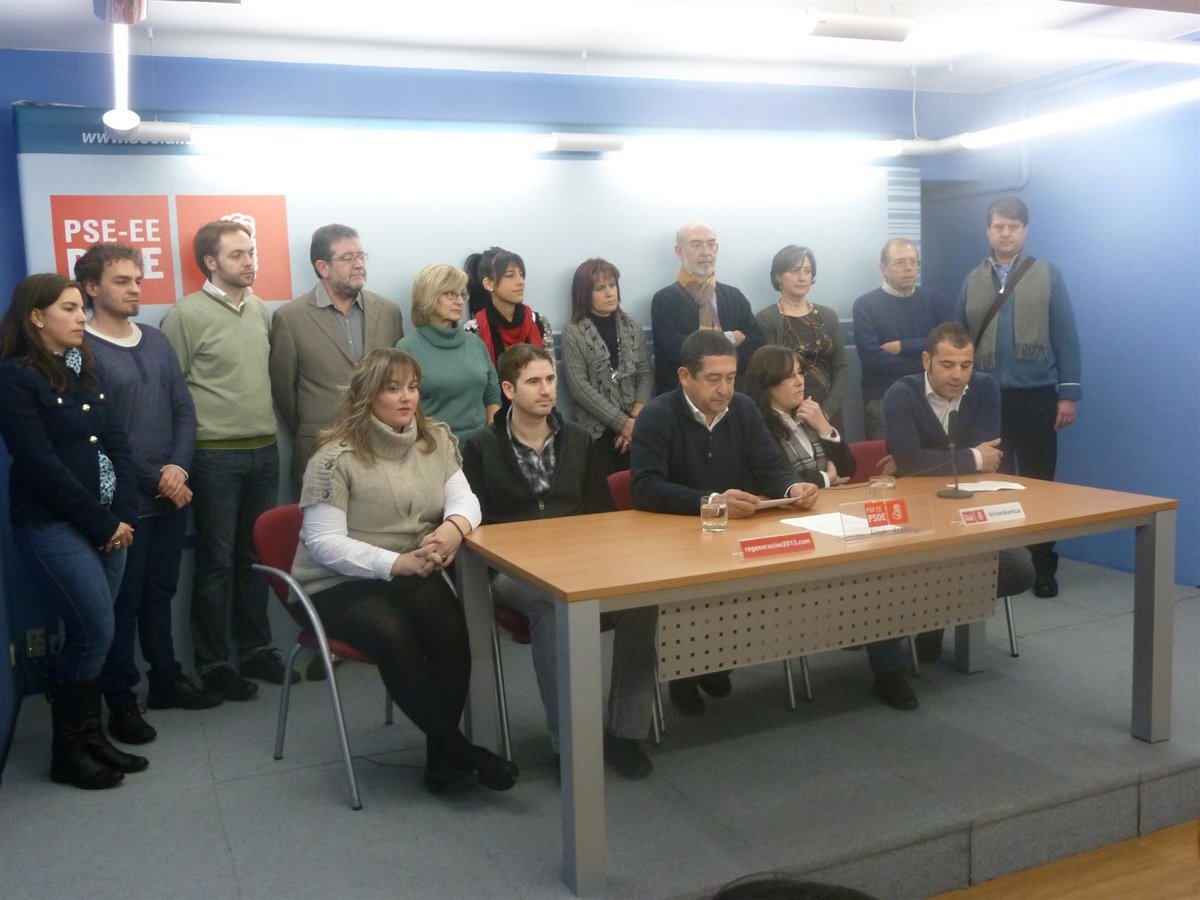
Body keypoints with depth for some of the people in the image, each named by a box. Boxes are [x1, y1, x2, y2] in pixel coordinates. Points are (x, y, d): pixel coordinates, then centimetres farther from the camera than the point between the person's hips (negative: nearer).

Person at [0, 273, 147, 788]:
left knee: (89, 636, 8)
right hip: (53, 526, -7)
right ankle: (67, 752, 8)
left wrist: (124, 515, -4)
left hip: (105, 524, 7)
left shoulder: (84, 372, 14)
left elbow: (116, 445, 9)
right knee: (96, 633, -8)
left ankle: (90, 737, 19)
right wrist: (102, 523, -12)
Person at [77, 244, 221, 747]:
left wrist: (178, 468, -7)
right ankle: (122, 702, 15)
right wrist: (154, 478, -14)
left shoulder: (156, 341, 11)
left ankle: (166, 679, 29)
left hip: (171, 495, 6)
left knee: (159, 594, 17)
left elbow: (184, 410, 8)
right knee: (122, 603, 4)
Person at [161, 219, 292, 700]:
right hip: (215, 457, -5)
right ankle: (212, 661, 16)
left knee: (256, 556, 13)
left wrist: (269, 424, 11)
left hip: (264, 451, 5)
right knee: (217, 560, 4)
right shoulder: (185, 315, -9)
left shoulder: (260, 309, 9)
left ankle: (256, 649, 25)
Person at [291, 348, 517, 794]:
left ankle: (442, 758, -13)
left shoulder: (436, 438, 7)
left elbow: (464, 497, 2)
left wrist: (454, 527, -24)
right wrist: (398, 562, -27)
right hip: (340, 583, -4)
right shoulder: (336, 456, -11)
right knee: (393, 635, -33)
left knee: (450, 625, -27)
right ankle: (459, 750, -17)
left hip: (413, 575, 4)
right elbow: (325, 543, -16)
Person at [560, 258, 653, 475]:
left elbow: (646, 374, 6)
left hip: (635, 424, 3)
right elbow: (580, 388, -8)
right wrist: (622, 423, -14)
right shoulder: (573, 333, -1)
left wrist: (636, 417, -11)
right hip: (597, 430, -3)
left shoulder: (633, 328, 10)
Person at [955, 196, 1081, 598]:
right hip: (986, 397, 2)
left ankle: (1043, 566, 16)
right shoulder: (973, 281, 8)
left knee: (1039, 482, 6)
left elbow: (1065, 337, -1)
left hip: (1036, 395, -2)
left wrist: (1068, 393, -6)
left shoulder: (1047, 274, 2)